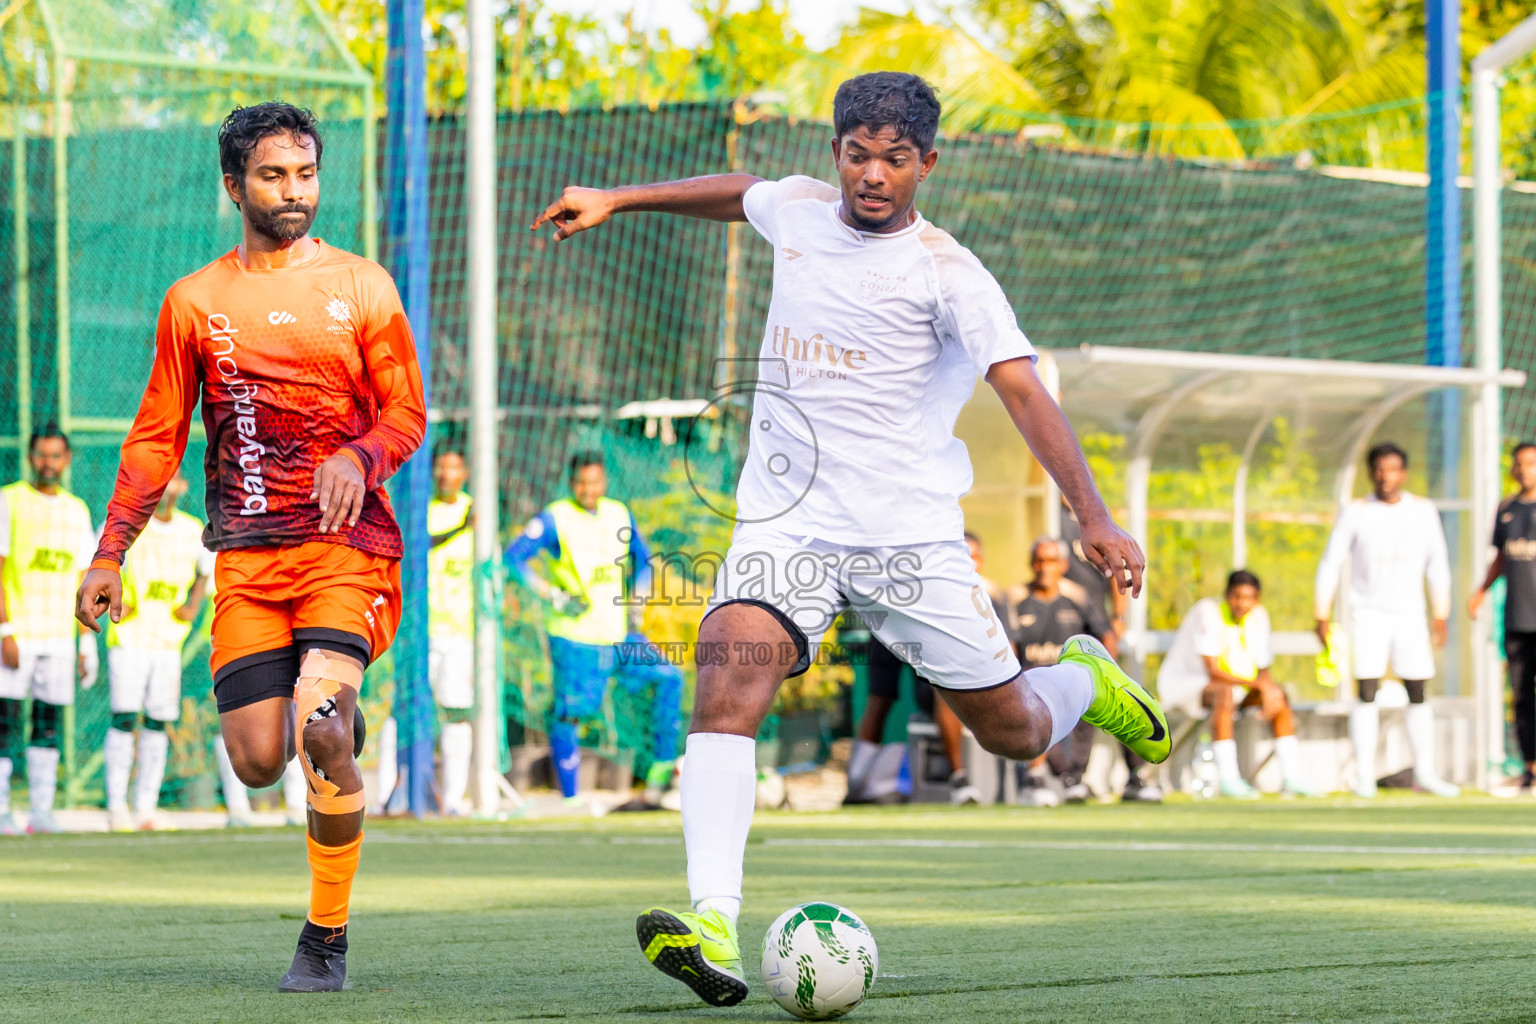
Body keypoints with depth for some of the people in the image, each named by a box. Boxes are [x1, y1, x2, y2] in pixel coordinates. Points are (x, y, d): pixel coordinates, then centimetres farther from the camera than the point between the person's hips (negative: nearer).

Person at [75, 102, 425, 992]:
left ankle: (327, 940, -7)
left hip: (349, 542, -2)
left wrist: (357, 457, -15)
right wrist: (110, 555, 6)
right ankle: (334, 724, 33)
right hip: (247, 553, 2)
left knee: (320, 731, -22)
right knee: (258, 761, -6)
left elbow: (408, 413, 7)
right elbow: (156, 438, 13)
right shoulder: (195, 302, 10)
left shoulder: (362, 286, 7)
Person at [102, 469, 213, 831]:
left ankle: (147, 809, 8)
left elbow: (207, 567, 24)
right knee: (124, 719, -10)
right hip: (128, 638, -4)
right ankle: (116, 808, -6)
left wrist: (194, 604, 8)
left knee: (158, 723, 2)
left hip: (169, 641, 4)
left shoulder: (193, 530, 7)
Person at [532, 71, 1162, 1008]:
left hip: (911, 533, -3)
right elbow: (738, 191, 31)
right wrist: (616, 199, 32)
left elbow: (1024, 390, -19)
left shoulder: (947, 272, -9)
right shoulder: (797, 208, 6)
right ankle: (712, 923, -37)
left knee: (1016, 732, 4)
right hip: (787, 523, 3)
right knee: (730, 670, -25)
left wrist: (1095, 517, -30)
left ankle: (1085, 678, 43)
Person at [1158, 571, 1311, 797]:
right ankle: (1227, 778, -41)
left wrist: (1269, 692, -19)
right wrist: (1259, 684, -30)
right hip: (1182, 683, -8)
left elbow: (1263, 670, 4)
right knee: (1224, 692, -37)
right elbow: (1213, 672, -27)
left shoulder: (1258, 615, 0)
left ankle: (1291, 777, -13)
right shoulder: (1208, 611, -22)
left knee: (1279, 695, -10)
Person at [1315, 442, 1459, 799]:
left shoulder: (1423, 511, 3)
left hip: (1409, 614, 2)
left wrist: (1440, 616, 8)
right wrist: (1322, 617, -4)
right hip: (1367, 612, -2)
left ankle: (1425, 773, 9)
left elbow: (1437, 565, 11)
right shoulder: (1355, 513, -4)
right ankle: (1364, 776, -7)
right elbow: (1330, 565, 0)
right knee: (1367, 693, -10)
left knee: (1418, 694, 1)